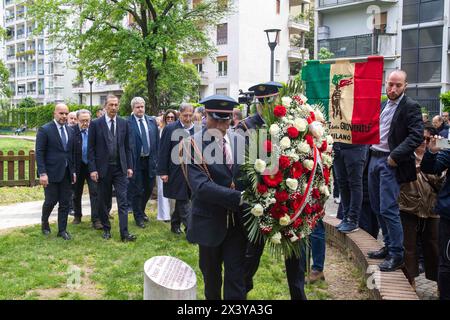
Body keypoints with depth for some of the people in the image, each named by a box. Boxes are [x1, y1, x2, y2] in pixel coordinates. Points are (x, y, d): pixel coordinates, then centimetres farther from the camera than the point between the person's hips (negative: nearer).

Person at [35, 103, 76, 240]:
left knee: (65, 203, 6)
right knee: (51, 201, 2)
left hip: (67, 173, 5)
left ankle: (62, 230, 16)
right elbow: (39, 153, -10)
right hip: (51, 173, -5)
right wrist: (42, 173, -15)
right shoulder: (45, 130, -7)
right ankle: (44, 223, 29)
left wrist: (73, 171, 10)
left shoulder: (70, 130, 10)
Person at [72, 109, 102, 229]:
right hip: (78, 166, 0)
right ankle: (77, 215, 34)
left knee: (95, 192, -5)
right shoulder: (72, 131, -8)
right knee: (77, 193, 16)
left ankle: (96, 220, -2)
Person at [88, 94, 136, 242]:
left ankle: (124, 233, -6)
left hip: (120, 168, 1)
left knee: (123, 201, -5)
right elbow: (91, 148, -3)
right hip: (103, 168, -1)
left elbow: (127, 147, 9)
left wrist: (129, 166, 4)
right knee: (103, 201, 9)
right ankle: (106, 229, 23)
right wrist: (93, 169, -8)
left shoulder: (124, 123, 5)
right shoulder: (95, 124, -2)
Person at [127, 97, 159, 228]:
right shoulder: (127, 123, -9)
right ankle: (138, 217, 20)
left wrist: (156, 158, 4)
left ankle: (141, 211, 38)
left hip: (150, 160, 5)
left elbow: (157, 141, 9)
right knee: (137, 190, 5)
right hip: (136, 161, -4)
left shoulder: (152, 121, 5)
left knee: (149, 188, 15)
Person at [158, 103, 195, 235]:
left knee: (182, 200, 13)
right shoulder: (170, 129, -6)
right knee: (182, 201, -2)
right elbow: (163, 152, -6)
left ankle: (175, 224, 28)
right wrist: (163, 172, -9)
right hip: (177, 171, -4)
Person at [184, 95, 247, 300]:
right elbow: (201, 185, -24)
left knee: (236, 275, 3)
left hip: (237, 220, 2)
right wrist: (238, 197, -30)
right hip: (210, 220, -2)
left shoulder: (240, 141, 1)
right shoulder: (193, 144, -14)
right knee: (211, 274, 17)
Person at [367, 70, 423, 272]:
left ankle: (396, 255, -1)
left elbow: (416, 136, -17)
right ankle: (388, 246, 27)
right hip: (375, 158, 8)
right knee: (377, 207, 14)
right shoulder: (383, 105, 14)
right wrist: (371, 148, 8)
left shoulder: (410, 107, -9)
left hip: (390, 163, -8)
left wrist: (395, 156, -20)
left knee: (388, 210, -10)